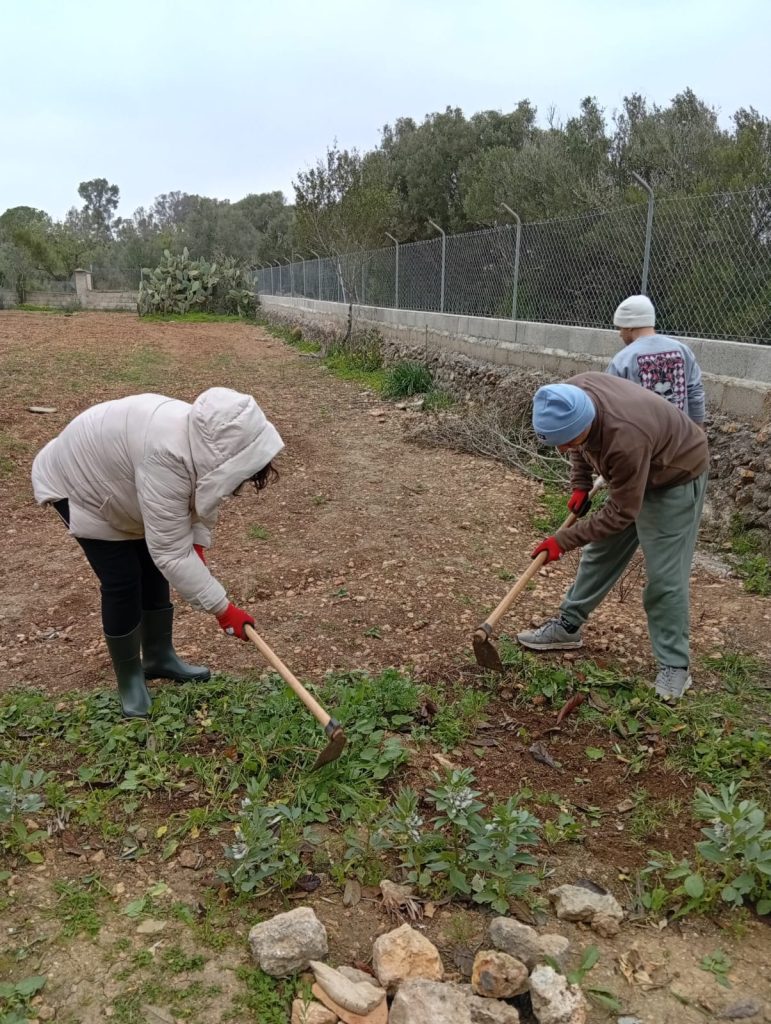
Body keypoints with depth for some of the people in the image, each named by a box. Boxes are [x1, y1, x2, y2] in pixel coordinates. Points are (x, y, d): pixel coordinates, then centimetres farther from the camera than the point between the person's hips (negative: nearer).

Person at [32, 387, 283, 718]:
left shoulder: (206, 438, -19)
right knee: (123, 581, -7)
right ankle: (129, 678, 13)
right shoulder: (166, 459, -44)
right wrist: (222, 608, -34)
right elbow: (172, 554, -40)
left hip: (115, 479, 8)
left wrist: (198, 545, -12)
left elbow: (203, 497, 1)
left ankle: (158, 657, 27)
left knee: (153, 566, 10)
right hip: (79, 482, -8)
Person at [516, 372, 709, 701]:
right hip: (630, 473, 8)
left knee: (664, 576, -7)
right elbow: (579, 444, 3)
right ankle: (567, 627, 26)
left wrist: (563, 540, -25)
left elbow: (621, 513, -31)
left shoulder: (625, 440, -44)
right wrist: (580, 484, -3)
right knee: (600, 552, 14)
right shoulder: (573, 395, -23)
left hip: (675, 477, -7)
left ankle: (674, 666, 6)